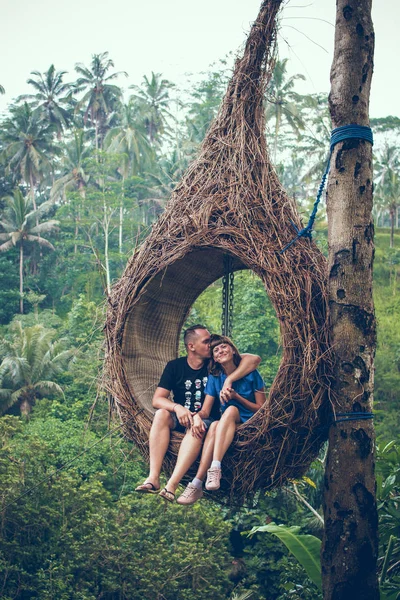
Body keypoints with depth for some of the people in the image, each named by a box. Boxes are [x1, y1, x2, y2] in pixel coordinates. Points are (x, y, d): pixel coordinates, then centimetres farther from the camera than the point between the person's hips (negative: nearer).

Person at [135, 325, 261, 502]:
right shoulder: (175, 366, 0)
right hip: (180, 418, 2)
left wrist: (229, 379, -24)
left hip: (206, 419, -2)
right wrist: (177, 408, -28)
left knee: (197, 428, -36)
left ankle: (172, 485, -48)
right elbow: (157, 399, -8)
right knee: (161, 414, -30)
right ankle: (153, 478, -40)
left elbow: (254, 359, -12)